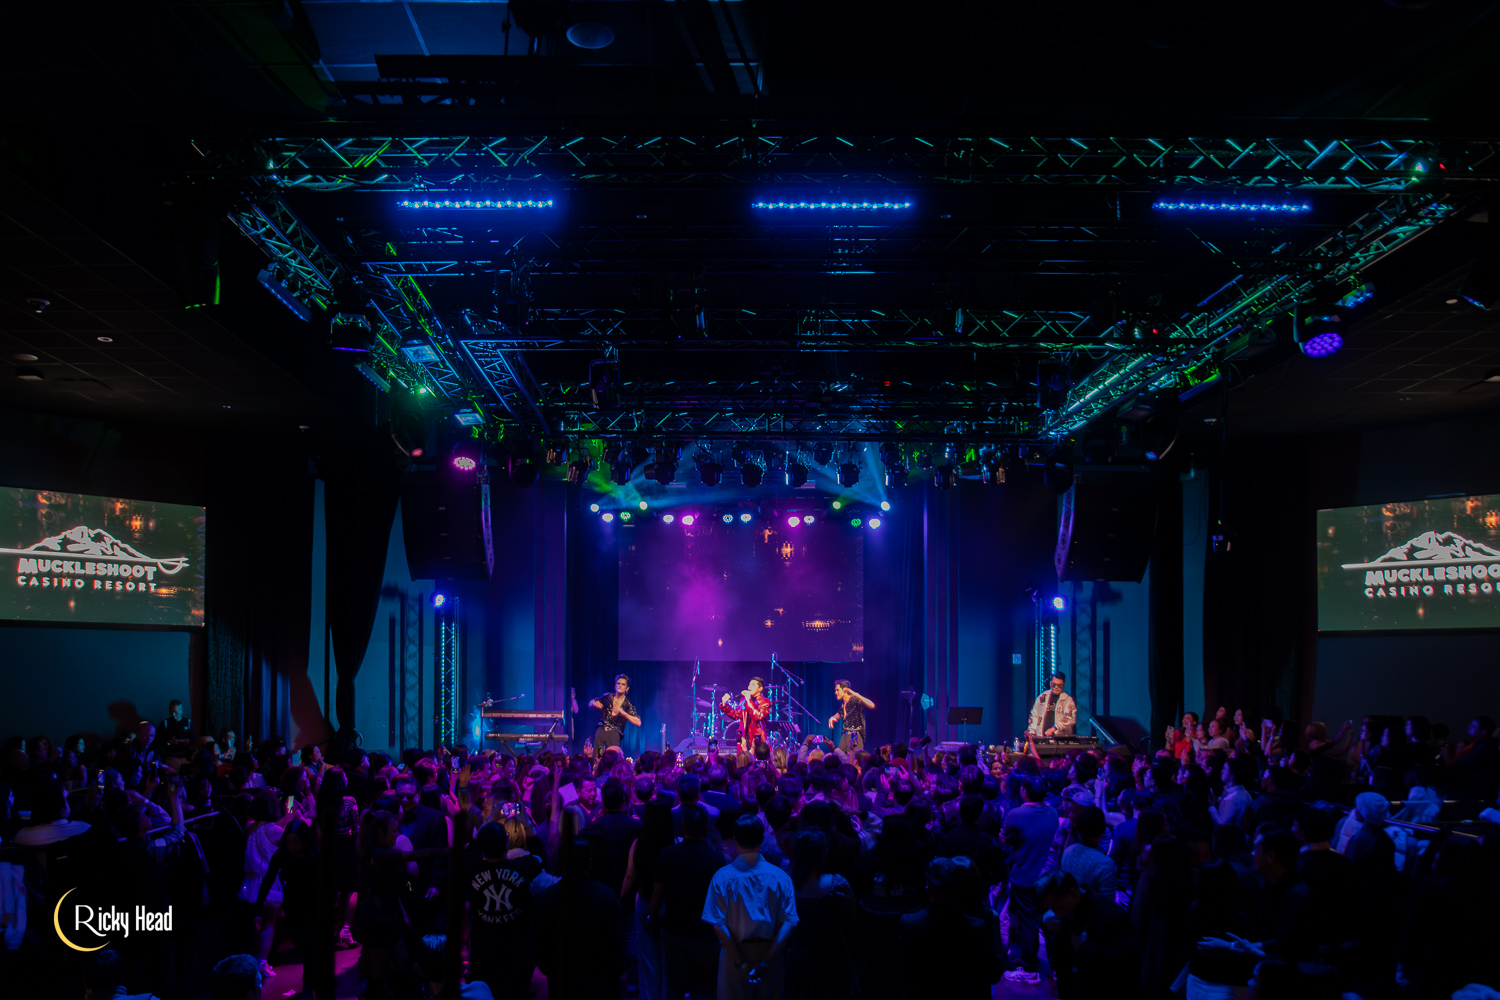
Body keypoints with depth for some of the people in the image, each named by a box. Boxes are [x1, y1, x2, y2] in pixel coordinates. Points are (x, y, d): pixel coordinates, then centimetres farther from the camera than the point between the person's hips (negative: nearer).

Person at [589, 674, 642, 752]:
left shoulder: (628, 705, 1)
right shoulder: (608, 697, 9)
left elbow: (638, 722, -9)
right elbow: (591, 703, 20)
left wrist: (623, 713, -19)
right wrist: (595, 703, -4)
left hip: (614, 733, -2)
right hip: (601, 731, 2)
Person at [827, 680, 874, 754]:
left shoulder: (854, 700, -11)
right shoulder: (843, 704, 13)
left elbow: (872, 705, -26)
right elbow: (838, 715, 29)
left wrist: (857, 695, -32)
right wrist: (832, 718, 4)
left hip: (855, 737, -7)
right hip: (845, 736, 8)